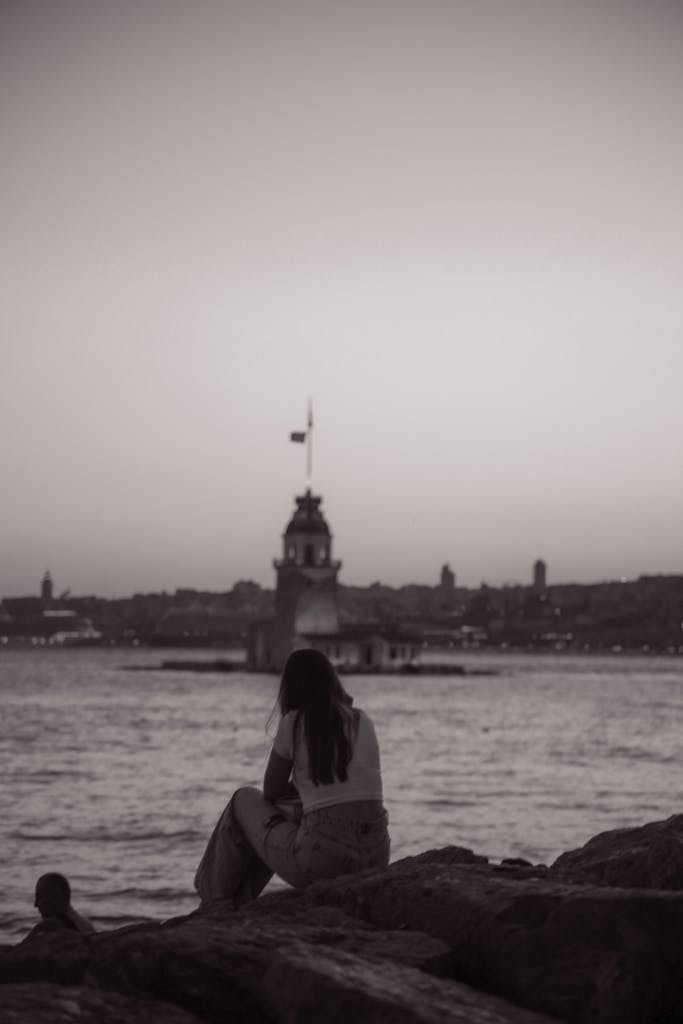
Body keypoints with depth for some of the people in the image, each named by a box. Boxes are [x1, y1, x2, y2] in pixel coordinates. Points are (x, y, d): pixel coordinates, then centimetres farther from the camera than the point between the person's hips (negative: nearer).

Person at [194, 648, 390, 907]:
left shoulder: (293, 722, -1)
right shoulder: (363, 721, 12)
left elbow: (271, 792, 9)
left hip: (322, 860, -5)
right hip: (376, 857, 5)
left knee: (245, 801, 25)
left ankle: (214, 902, 36)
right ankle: (238, 905, 45)